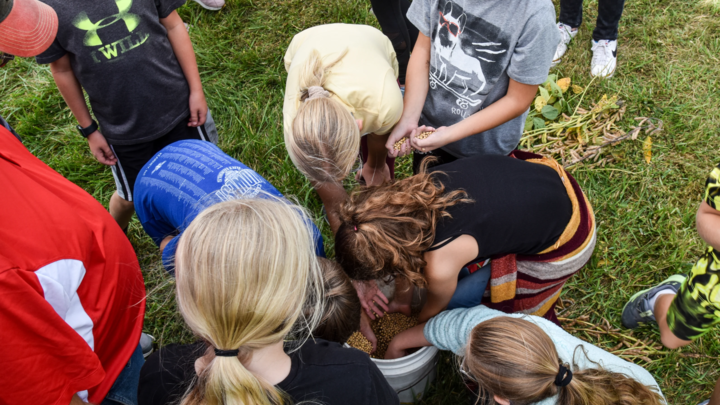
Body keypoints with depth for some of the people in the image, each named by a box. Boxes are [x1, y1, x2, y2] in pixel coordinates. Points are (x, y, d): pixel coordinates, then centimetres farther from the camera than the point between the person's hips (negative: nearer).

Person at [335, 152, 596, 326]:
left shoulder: (440, 267, -32)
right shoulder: (407, 193, -16)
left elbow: (434, 310, -6)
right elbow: (407, 256, 6)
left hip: (566, 244, -6)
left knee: (458, 298, 4)